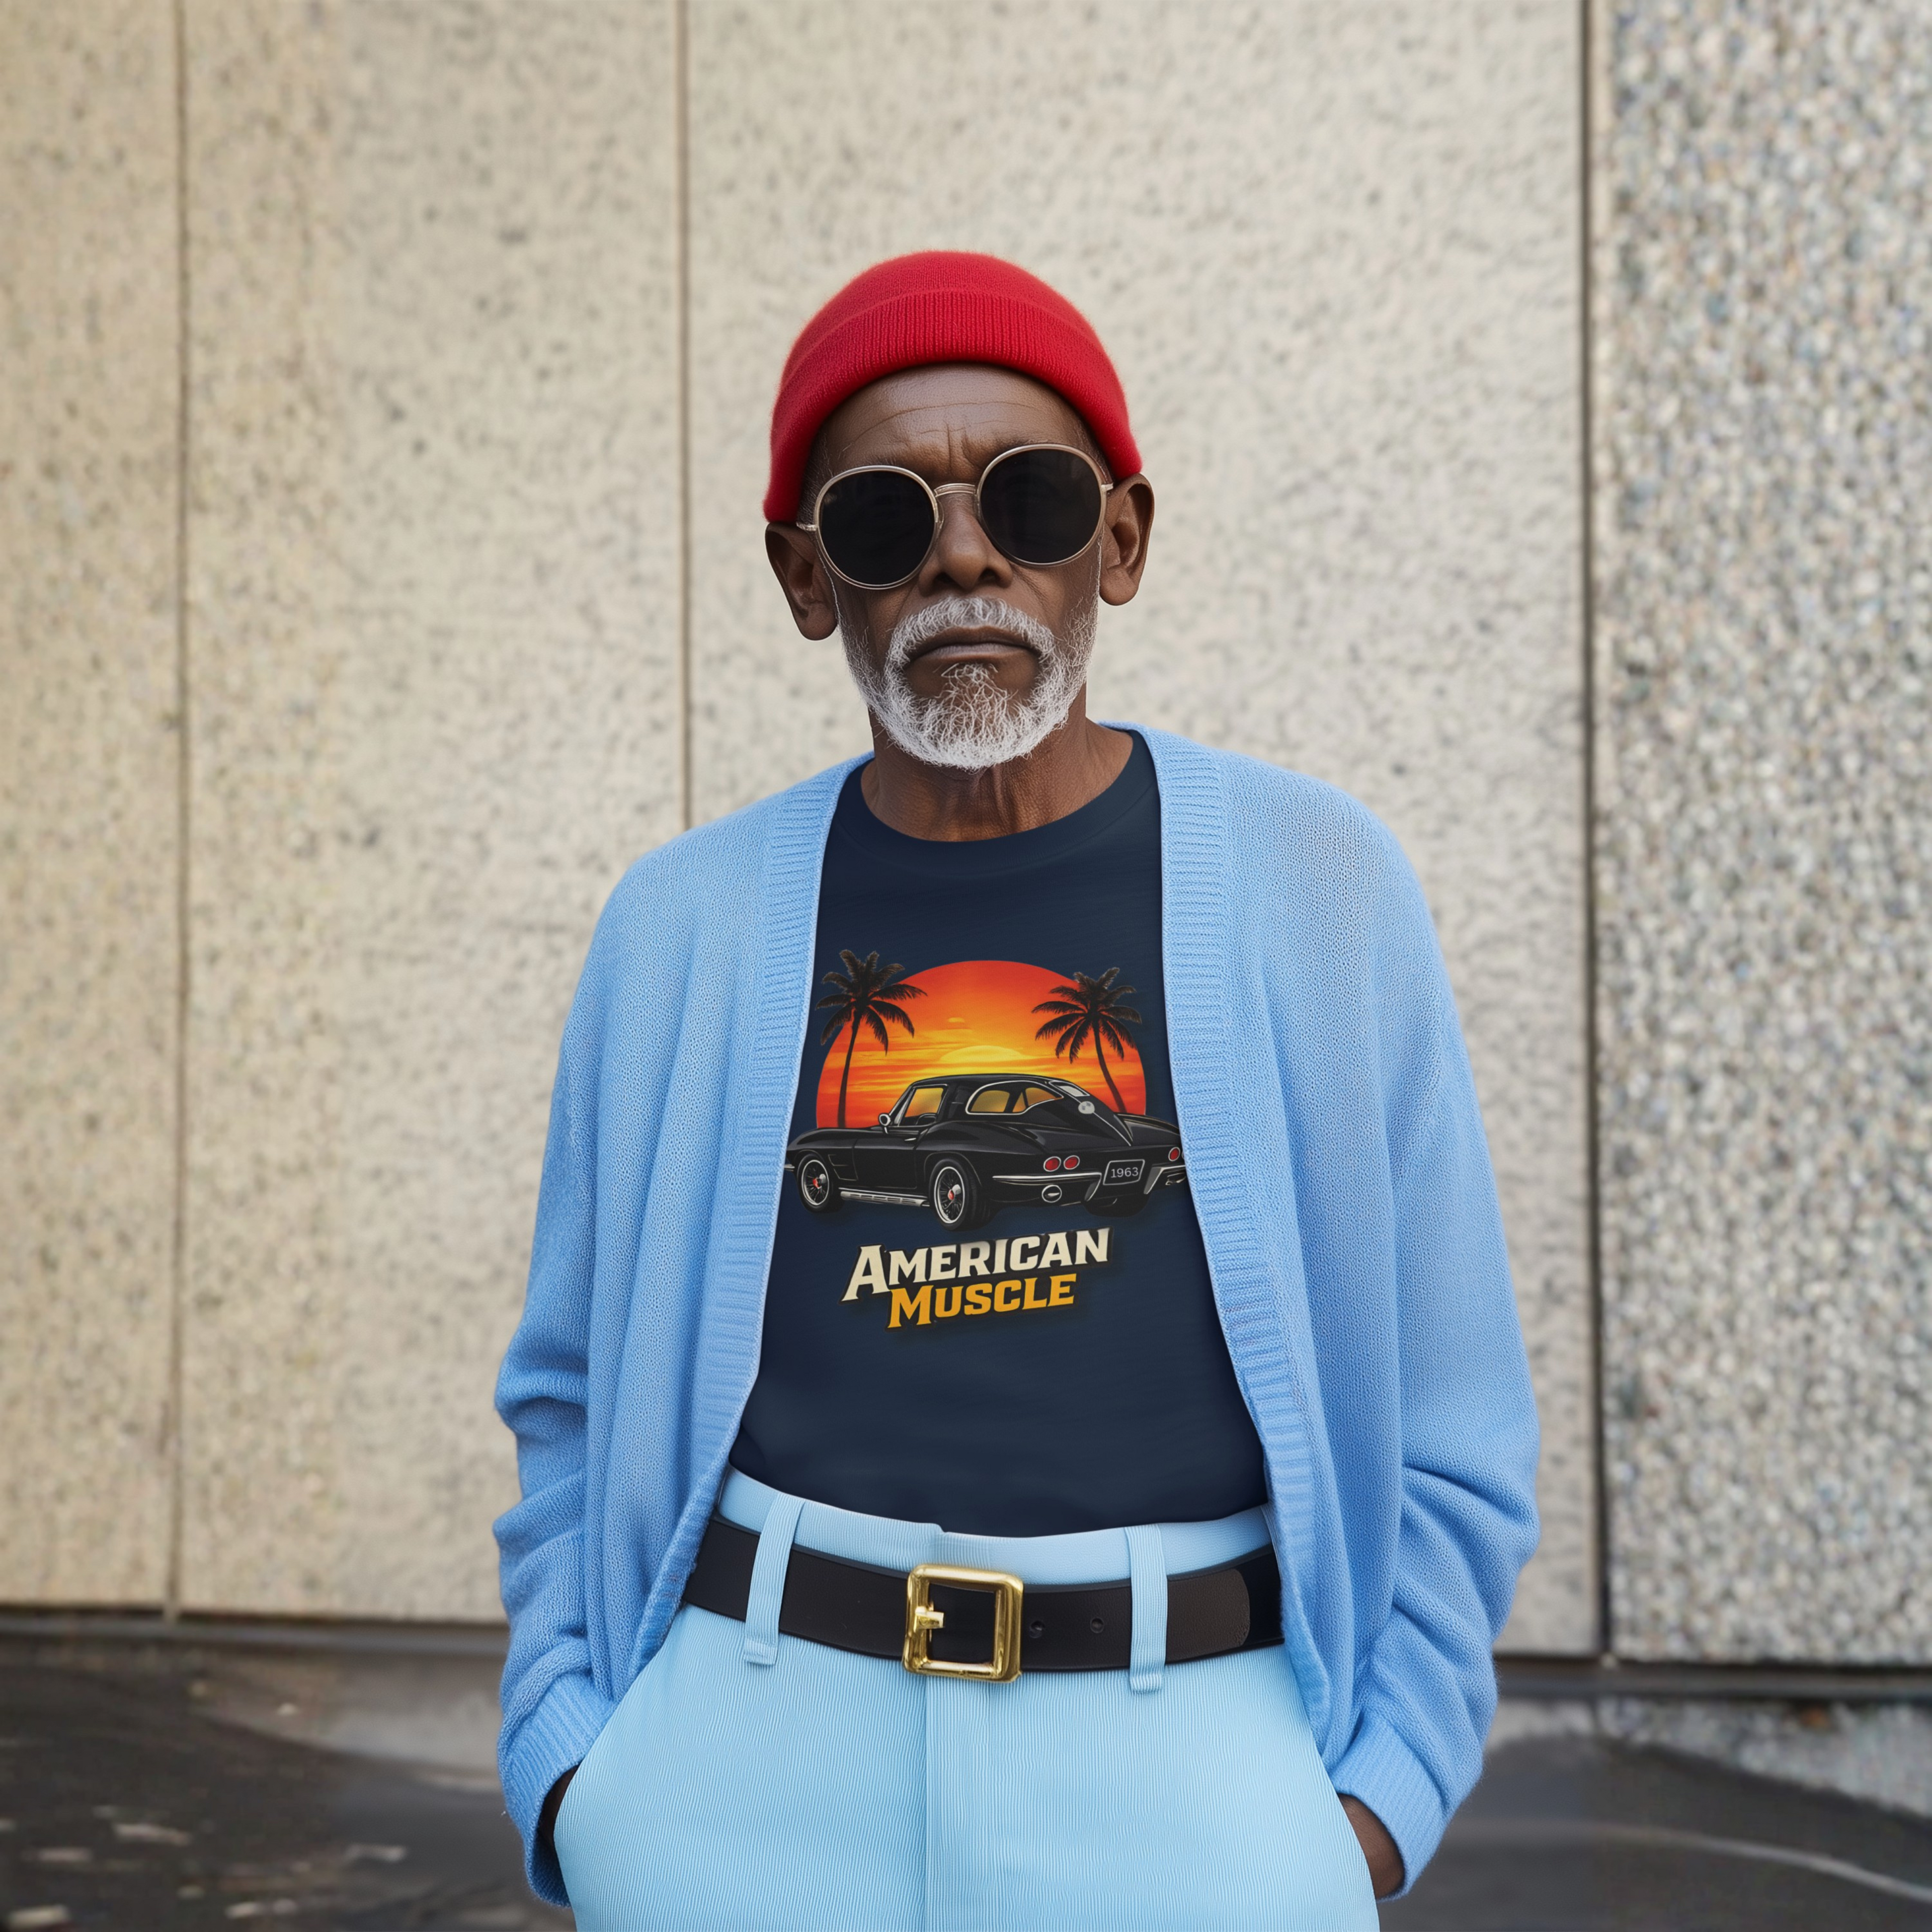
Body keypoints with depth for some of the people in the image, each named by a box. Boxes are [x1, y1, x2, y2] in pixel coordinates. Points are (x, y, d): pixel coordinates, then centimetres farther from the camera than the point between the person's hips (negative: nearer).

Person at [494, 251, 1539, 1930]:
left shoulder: (1310, 885, 3)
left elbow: (1444, 1408, 4)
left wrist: (1378, 1794, -3)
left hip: (1180, 1753, -1)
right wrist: (569, 1756, 2)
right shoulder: (688, 923, 7)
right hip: (751, 1758, 1)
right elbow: (579, 1397, 12)